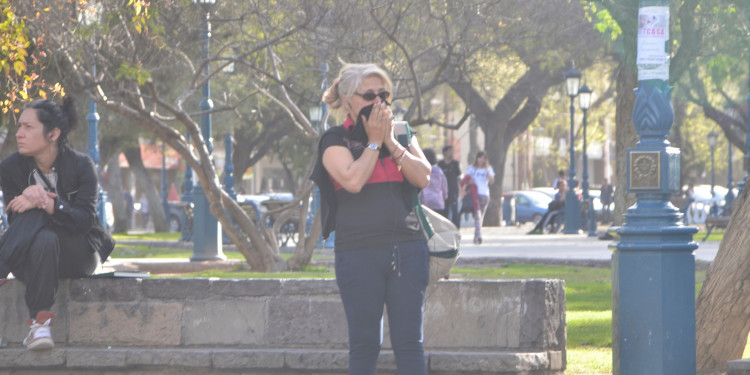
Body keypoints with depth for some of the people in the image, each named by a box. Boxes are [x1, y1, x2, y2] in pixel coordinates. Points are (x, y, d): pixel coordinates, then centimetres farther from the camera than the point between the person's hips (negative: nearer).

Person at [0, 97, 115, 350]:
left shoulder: (80, 165, -9)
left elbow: (85, 220, -20)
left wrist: (47, 204, -39)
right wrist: (35, 202, -33)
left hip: (78, 257, -2)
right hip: (31, 259, 2)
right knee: (43, 239, -35)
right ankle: (40, 322, -47)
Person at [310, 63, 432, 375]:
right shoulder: (335, 140, 2)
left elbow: (423, 178, 0)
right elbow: (353, 180, -16)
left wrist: (391, 142, -7)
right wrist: (374, 141, -6)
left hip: (407, 249, 3)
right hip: (359, 253, -3)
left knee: (409, 343, 0)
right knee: (364, 345, 1)